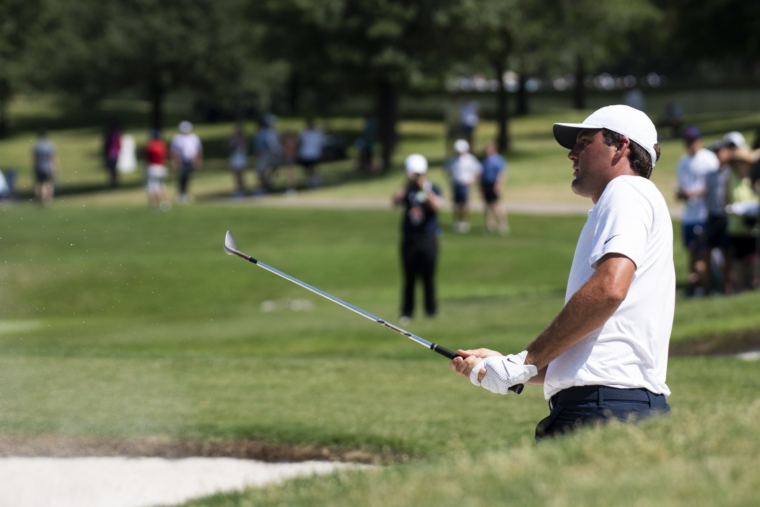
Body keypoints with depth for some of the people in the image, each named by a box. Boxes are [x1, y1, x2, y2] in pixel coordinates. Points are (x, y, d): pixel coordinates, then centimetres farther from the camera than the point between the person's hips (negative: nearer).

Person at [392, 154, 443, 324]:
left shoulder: (432, 189, 0)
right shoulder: (407, 189, 6)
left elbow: (436, 206, -18)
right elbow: (396, 201, -12)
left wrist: (425, 188, -21)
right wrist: (407, 184, -18)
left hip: (428, 238, -2)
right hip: (409, 238, 2)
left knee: (428, 275, 3)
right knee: (409, 277, 3)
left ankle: (431, 309, 15)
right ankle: (407, 312, 9)